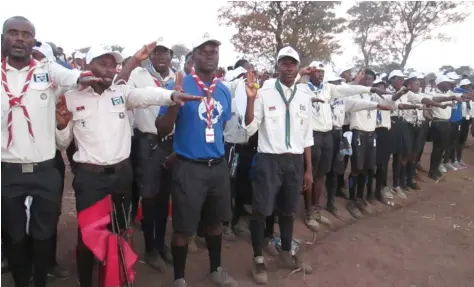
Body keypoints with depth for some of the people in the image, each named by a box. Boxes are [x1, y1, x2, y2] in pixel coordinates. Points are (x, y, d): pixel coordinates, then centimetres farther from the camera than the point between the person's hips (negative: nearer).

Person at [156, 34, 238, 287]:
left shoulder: (224, 90, 8)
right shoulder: (180, 86, -8)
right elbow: (162, 129, -12)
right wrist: (175, 101, -24)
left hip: (218, 165, 5)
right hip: (189, 167, -5)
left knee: (215, 221, 19)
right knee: (184, 227, 5)